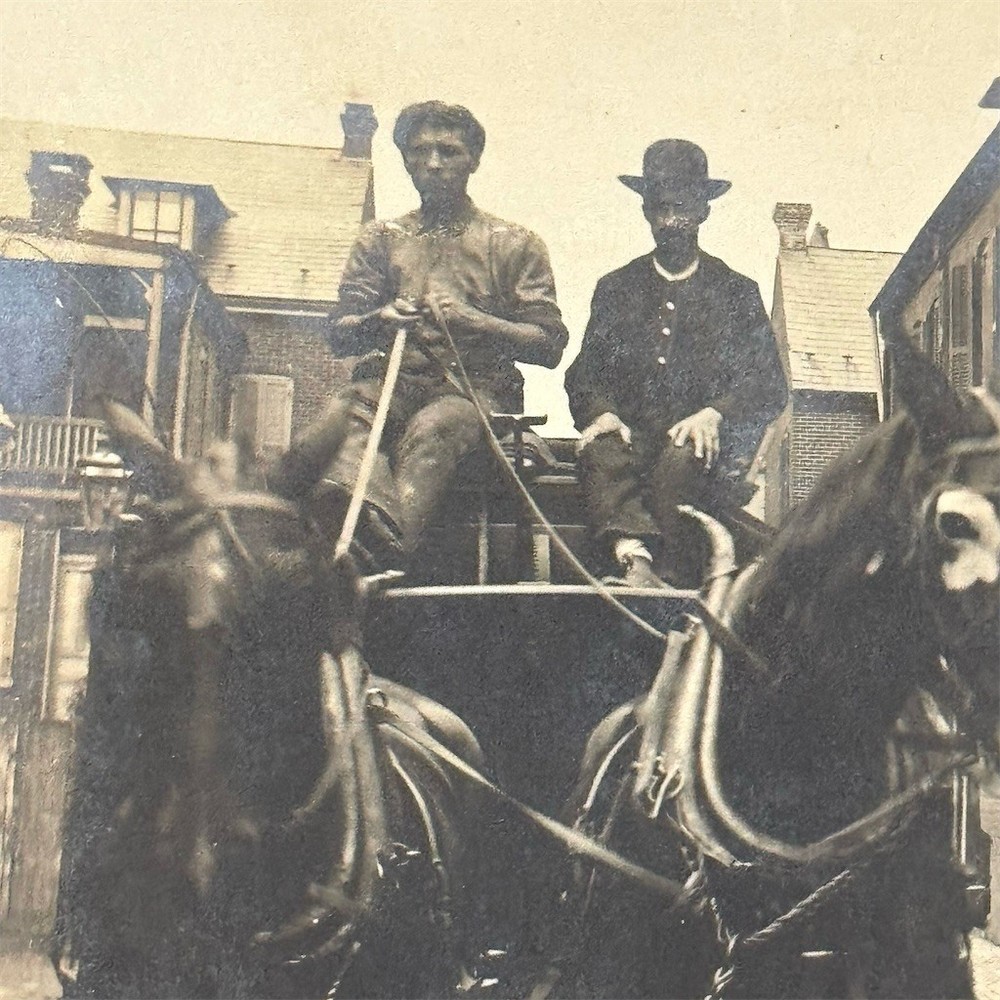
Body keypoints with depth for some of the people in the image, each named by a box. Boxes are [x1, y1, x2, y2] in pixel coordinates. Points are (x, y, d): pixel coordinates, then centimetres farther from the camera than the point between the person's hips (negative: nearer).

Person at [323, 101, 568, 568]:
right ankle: (376, 520, -60)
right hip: (391, 382, 3)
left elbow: (549, 347, 4)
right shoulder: (379, 240, 22)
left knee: (433, 427, -38)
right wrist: (379, 321, -11)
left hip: (476, 387, -2)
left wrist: (473, 320, -12)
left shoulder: (513, 244, 14)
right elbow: (339, 335, 13)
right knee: (346, 415, -34)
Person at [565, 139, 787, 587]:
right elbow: (583, 373, 13)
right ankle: (635, 561, -52)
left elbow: (770, 385, 6)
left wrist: (715, 414, -15)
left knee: (682, 459, -36)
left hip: (705, 443, -1)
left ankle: (655, 573, -37)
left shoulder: (737, 293, 16)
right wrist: (601, 413, -11)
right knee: (601, 452, -33)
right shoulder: (615, 289, 22)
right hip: (629, 435, 1)